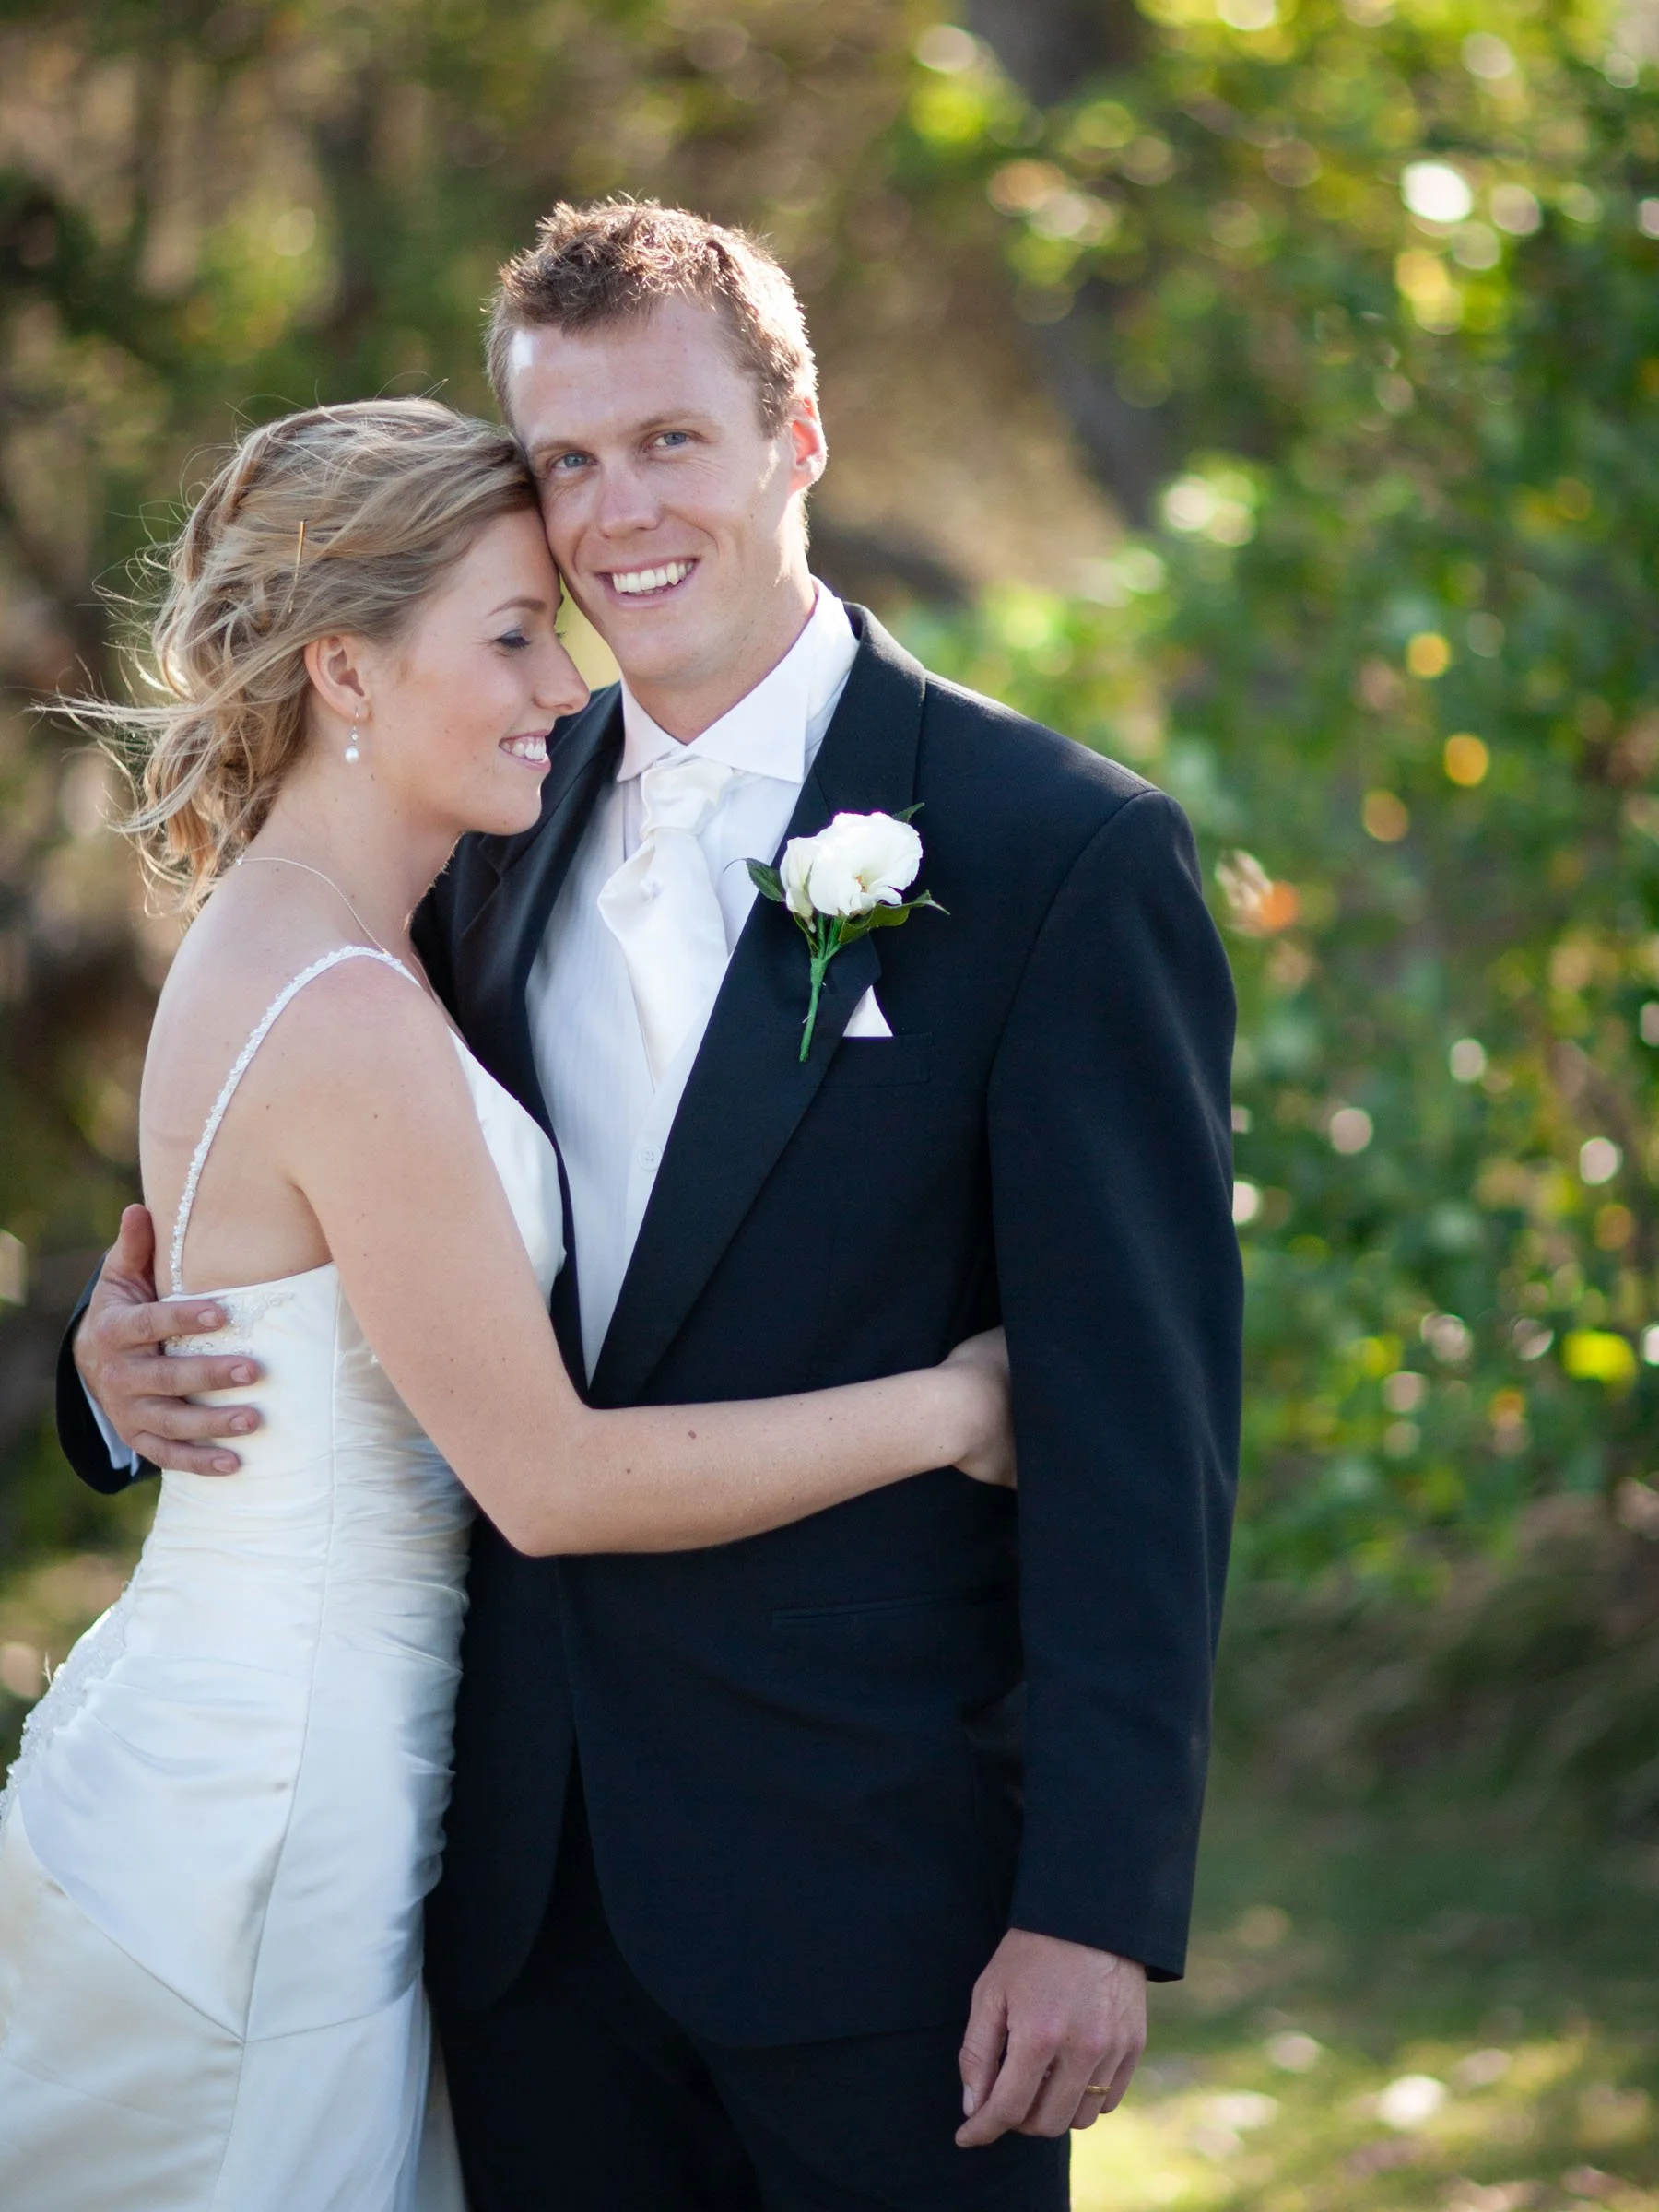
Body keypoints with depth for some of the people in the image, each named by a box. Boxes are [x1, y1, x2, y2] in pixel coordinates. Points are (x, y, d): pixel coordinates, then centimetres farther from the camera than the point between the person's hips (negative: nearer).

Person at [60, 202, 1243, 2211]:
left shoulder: (1061, 853, -8)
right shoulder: (496, 835, 10)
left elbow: (1138, 1418, -11)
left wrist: (1097, 1903, -16)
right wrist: (131, 1358, -3)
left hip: (870, 1891, -5)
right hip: (531, 1885, 5)